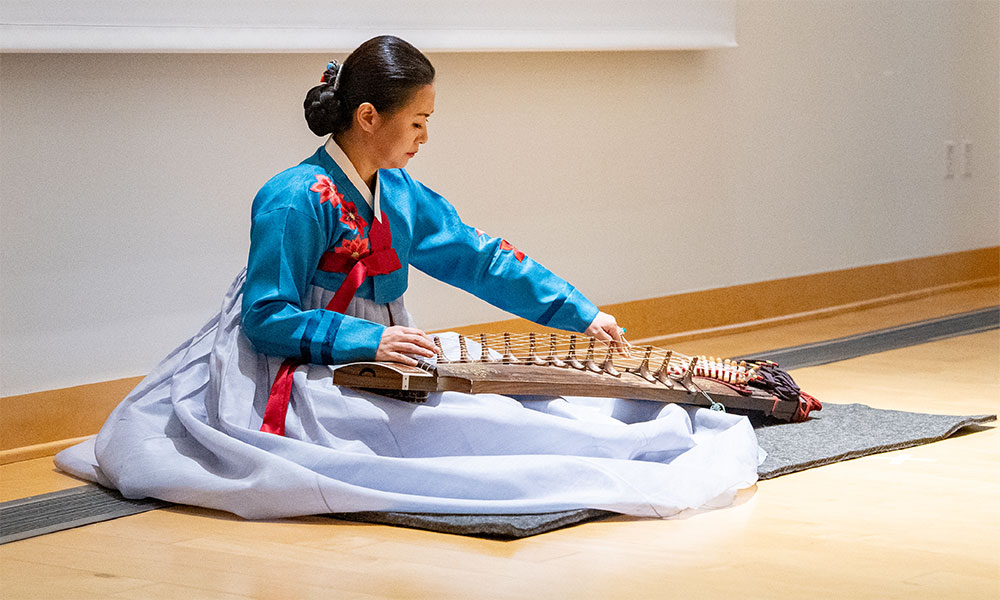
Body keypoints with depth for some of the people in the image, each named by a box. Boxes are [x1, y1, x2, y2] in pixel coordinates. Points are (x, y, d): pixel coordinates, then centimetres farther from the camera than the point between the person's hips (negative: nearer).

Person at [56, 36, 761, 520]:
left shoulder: (402, 196, 8)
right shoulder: (294, 200, -17)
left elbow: (483, 258, 11)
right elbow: (268, 318, -18)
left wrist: (584, 314, 6)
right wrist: (369, 341, -26)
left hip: (382, 360, 11)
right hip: (310, 382, -11)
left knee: (516, 396, -5)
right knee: (475, 421, -22)